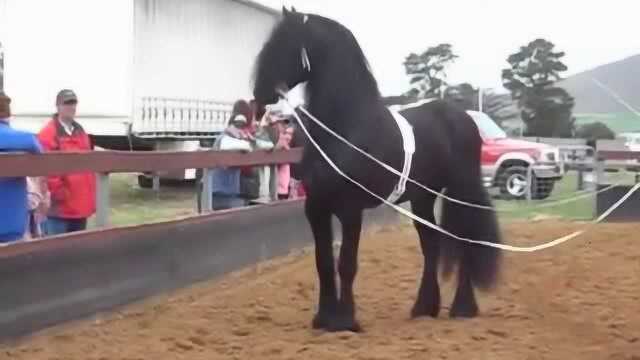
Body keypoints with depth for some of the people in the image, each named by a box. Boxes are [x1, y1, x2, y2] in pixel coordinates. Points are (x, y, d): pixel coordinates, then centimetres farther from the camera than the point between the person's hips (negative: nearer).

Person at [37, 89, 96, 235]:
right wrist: (58, 191, -17)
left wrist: (90, 197, 16)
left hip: (80, 204, 8)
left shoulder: (80, 132, 16)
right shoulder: (48, 133, -11)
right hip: (60, 205, -8)